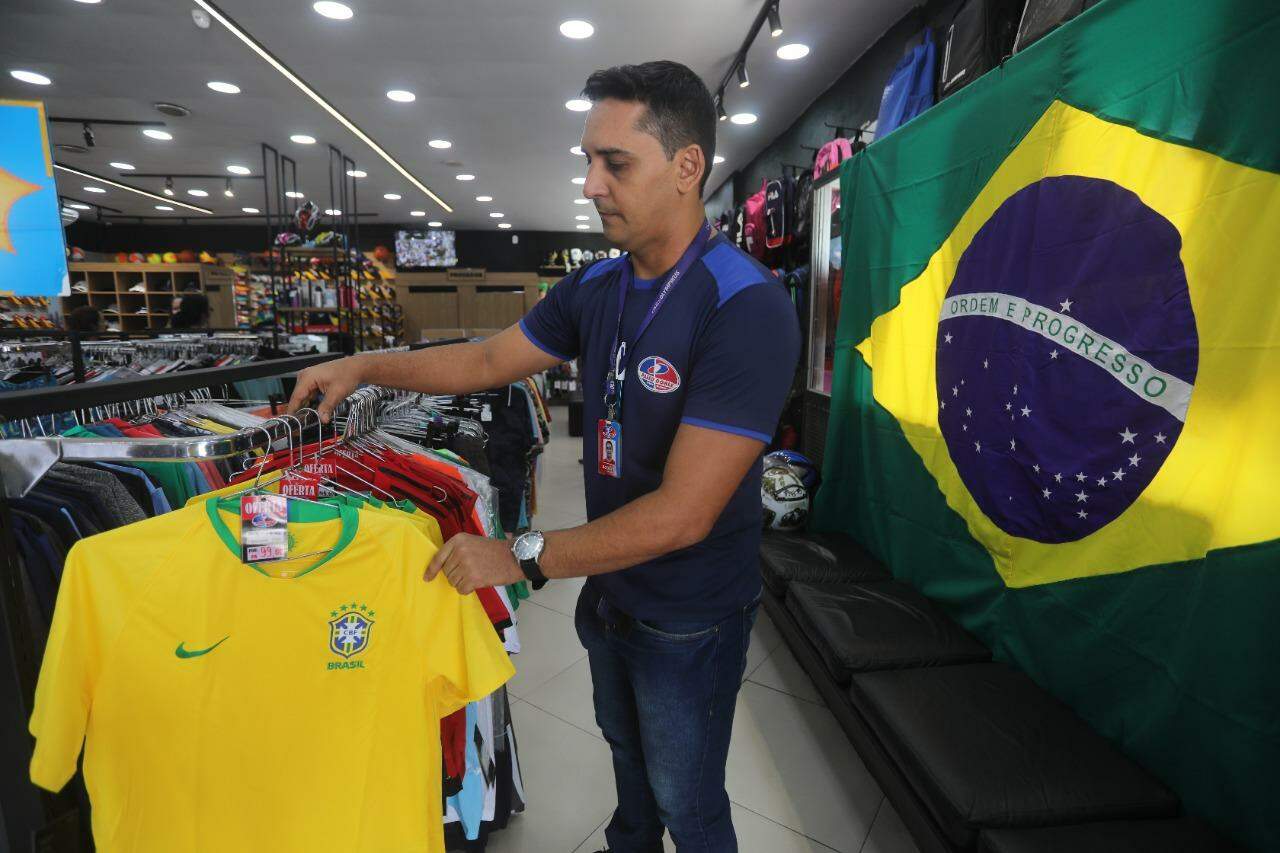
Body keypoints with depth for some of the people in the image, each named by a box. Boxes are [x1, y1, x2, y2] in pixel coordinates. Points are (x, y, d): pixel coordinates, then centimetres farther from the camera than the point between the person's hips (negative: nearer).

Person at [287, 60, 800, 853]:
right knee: (628, 757, 32)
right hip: (609, 593, 7)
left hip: (690, 620, -6)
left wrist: (520, 558, -25)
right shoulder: (595, 287, -4)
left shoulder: (746, 307, -28)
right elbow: (490, 359, 9)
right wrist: (366, 366, 0)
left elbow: (682, 514, -31)